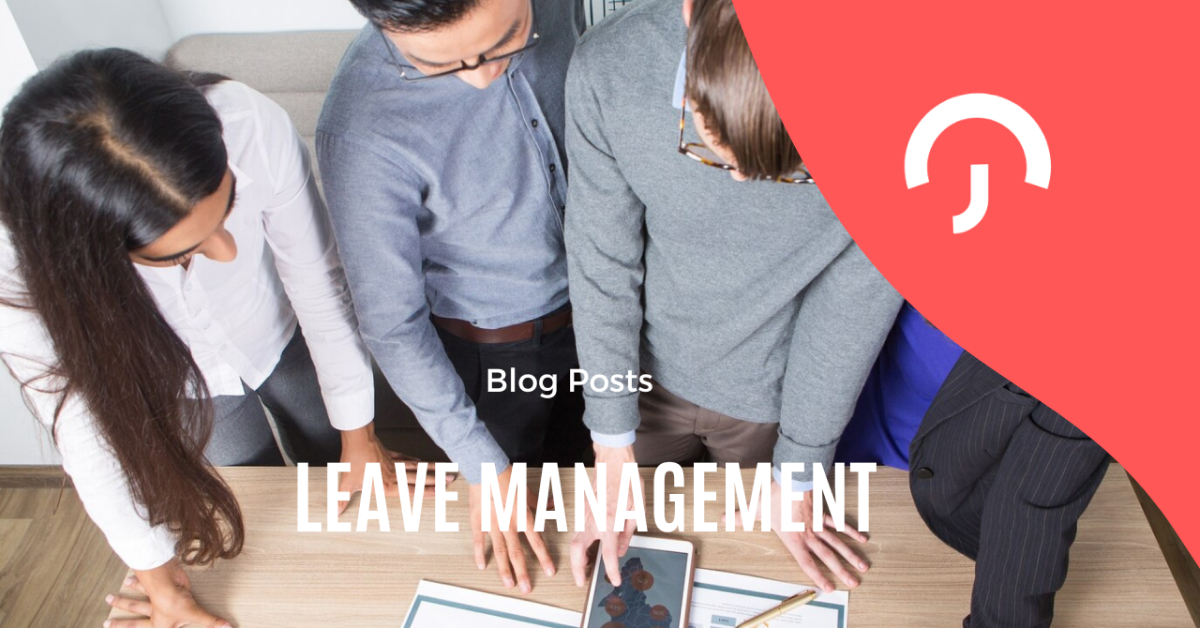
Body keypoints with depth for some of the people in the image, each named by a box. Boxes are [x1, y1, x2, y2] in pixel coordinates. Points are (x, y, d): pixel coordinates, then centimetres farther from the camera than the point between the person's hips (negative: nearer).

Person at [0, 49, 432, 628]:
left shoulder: (251, 126, -40)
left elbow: (317, 283, -23)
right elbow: (87, 423, -24)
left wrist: (358, 437, -10)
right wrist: (163, 581, -11)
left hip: (281, 338, 1)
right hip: (180, 390, 0)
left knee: (340, 494, 25)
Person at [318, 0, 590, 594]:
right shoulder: (361, 132, -36)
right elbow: (391, 324, -24)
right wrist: (481, 467, -17)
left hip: (587, 298, 4)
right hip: (490, 351, -3)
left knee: (575, 457, 32)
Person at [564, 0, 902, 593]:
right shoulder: (608, 68, -29)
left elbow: (854, 296, -17)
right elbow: (603, 264, -17)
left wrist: (794, 480, -6)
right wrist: (613, 453, -10)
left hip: (775, 398, 0)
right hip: (650, 370, 1)